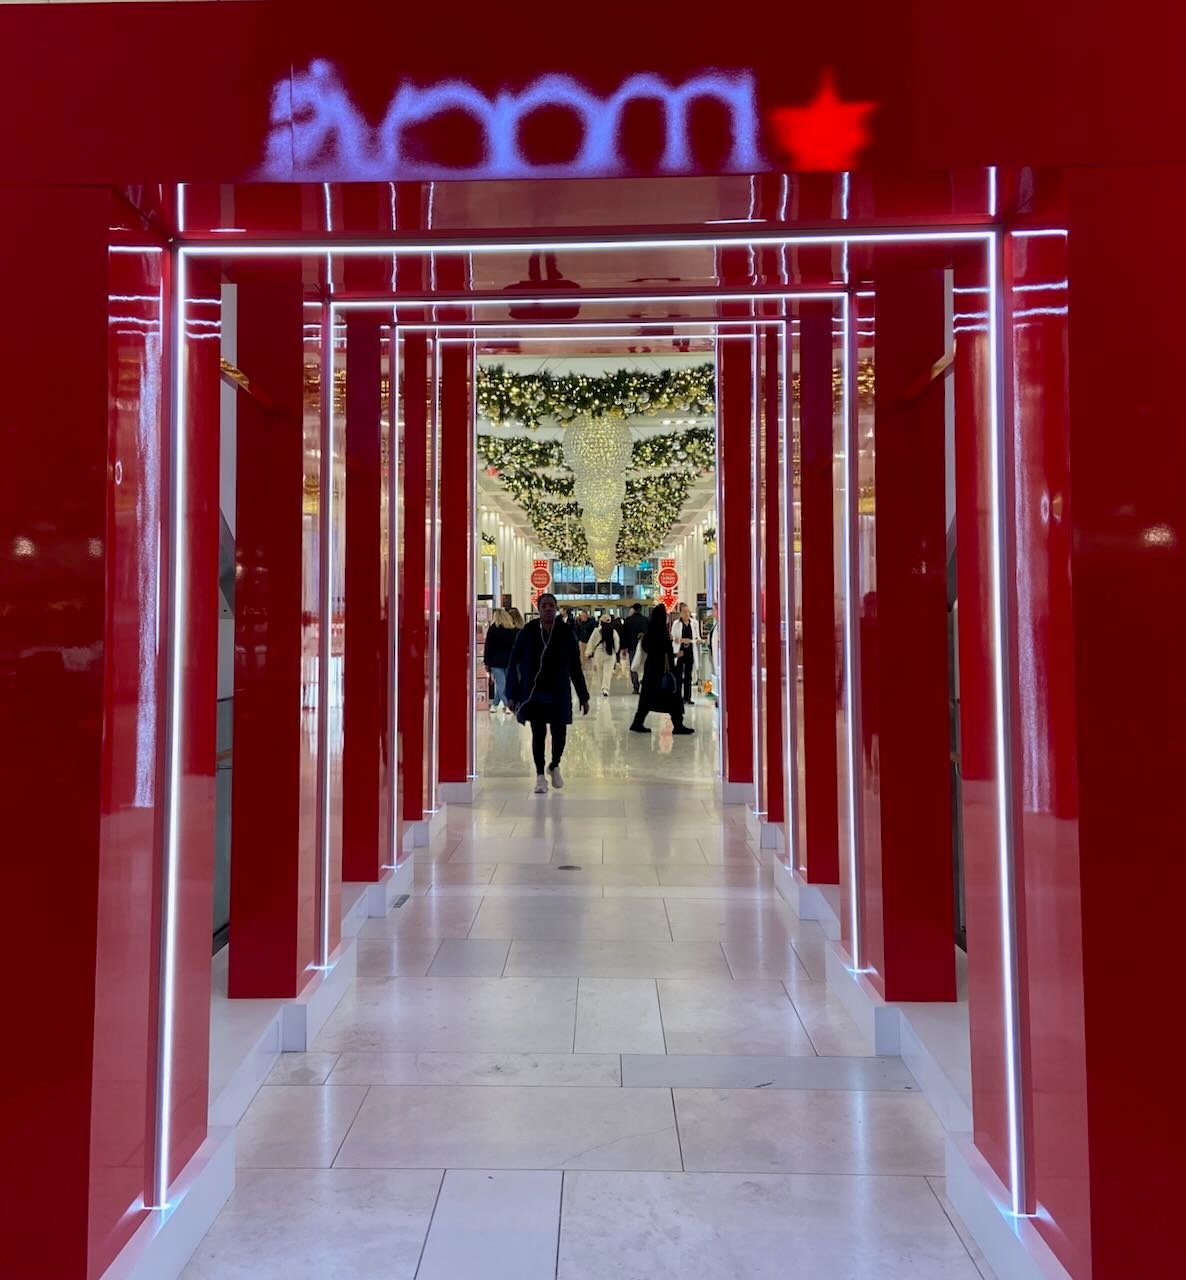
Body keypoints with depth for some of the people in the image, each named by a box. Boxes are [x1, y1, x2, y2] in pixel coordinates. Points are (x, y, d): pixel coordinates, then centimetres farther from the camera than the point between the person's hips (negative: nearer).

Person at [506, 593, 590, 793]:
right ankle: (540, 775, 17)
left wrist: (583, 697, 4)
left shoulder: (566, 633, -1)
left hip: (558, 694, 1)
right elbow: (514, 664, 2)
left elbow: (575, 668, 3)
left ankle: (555, 766, 33)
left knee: (559, 732, 4)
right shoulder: (528, 632, -3)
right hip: (534, 694, -1)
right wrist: (512, 694, -1)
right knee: (538, 733, 3)